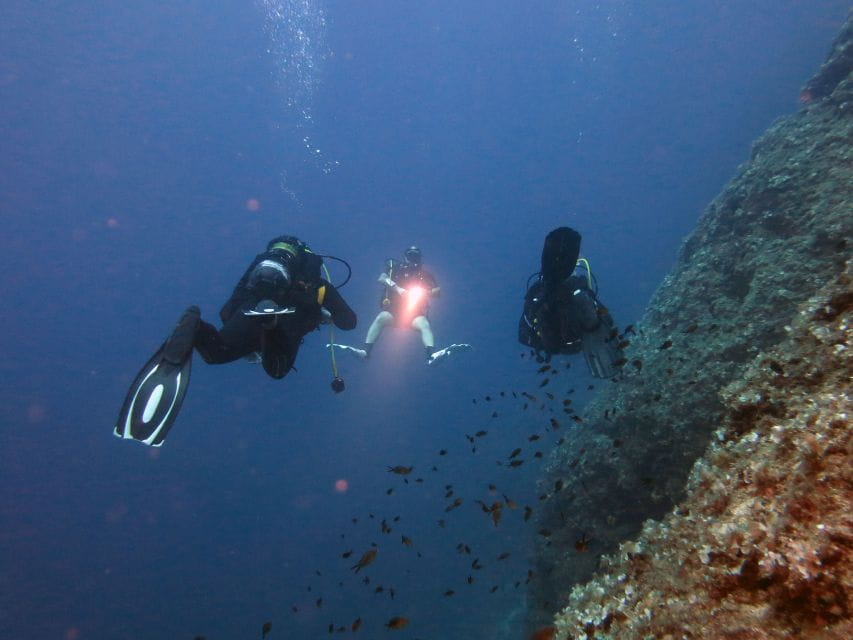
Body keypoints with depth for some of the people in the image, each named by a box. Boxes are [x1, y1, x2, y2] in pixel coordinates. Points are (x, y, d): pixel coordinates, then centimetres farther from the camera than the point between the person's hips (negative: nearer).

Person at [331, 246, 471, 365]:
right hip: (393, 311, 0)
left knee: (425, 325, -30)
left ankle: (432, 355, -54)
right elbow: (382, 279, -6)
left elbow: (437, 291, 3)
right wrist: (397, 288, -23)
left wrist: (426, 293, -18)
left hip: (415, 314, 1)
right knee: (380, 318, -30)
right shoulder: (396, 269, 11)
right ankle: (364, 352, -43)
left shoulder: (425, 275, 13)